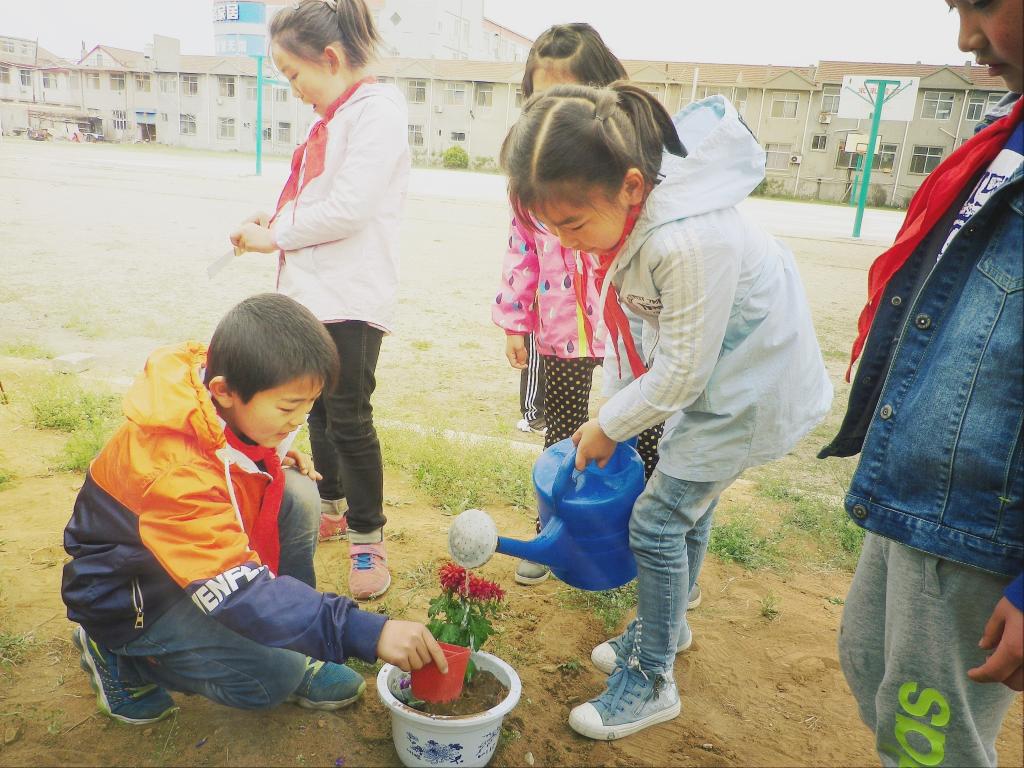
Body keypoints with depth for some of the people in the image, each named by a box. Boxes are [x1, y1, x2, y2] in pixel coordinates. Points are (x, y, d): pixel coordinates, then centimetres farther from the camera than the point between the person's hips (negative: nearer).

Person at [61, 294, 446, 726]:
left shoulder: (221, 393, -15)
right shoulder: (176, 472, -39)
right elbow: (241, 592, -42)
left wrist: (274, 458, -11)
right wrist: (367, 634, -48)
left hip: (204, 548, 8)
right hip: (134, 594, -7)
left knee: (298, 494, -16)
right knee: (274, 677, -22)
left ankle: (289, 644, -1)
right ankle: (120, 655, 2)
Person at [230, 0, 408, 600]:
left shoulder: (377, 109, -11)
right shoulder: (333, 117, 18)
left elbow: (350, 208, -20)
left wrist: (276, 236, -10)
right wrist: (278, 220, 4)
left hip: (351, 298, -9)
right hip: (312, 290, 9)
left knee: (349, 419, -5)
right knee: (319, 408, 17)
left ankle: (368, 540, 10)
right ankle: (331, 509, 34)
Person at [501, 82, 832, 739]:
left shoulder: (686, 243, -37)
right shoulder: (632, 202, -12)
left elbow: (681, 375, -25)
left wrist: (607, 427, -10)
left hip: (750, 384, -8)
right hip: (705, 364, 8)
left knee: (657, 521, -4)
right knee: (686, 505, 20)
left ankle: (651, 682, 14)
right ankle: (669, 624, 42)